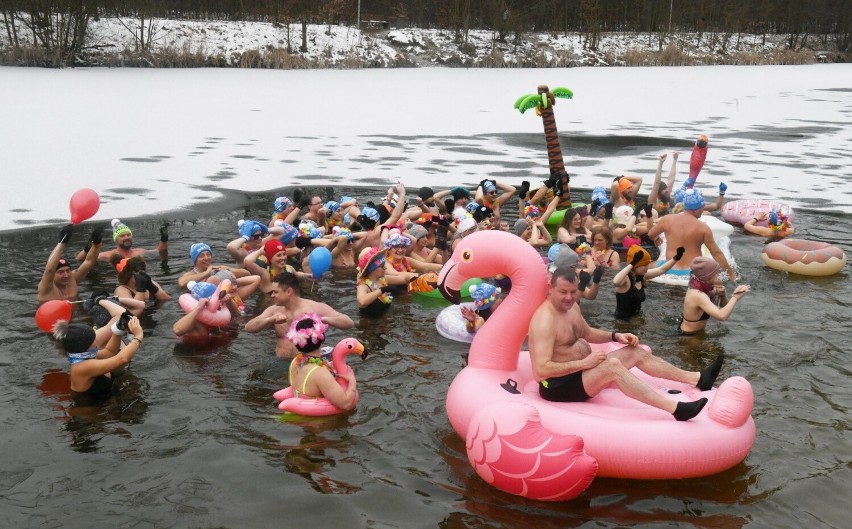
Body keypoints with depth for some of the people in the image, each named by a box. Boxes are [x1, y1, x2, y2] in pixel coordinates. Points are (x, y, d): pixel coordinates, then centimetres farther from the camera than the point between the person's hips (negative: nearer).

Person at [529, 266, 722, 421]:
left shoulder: (570, 306, 6)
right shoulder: (545, 320, -24)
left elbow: (587, 333, 25)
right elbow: (542, 369, -31)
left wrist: (615, 336, 7)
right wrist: (584, 363, -29)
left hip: (579, 370, 11)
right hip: (558, 385, -11)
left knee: (636, 352, 6)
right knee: (613, 365, -32)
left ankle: (697, 379, 9)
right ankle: (676, 409, -38)